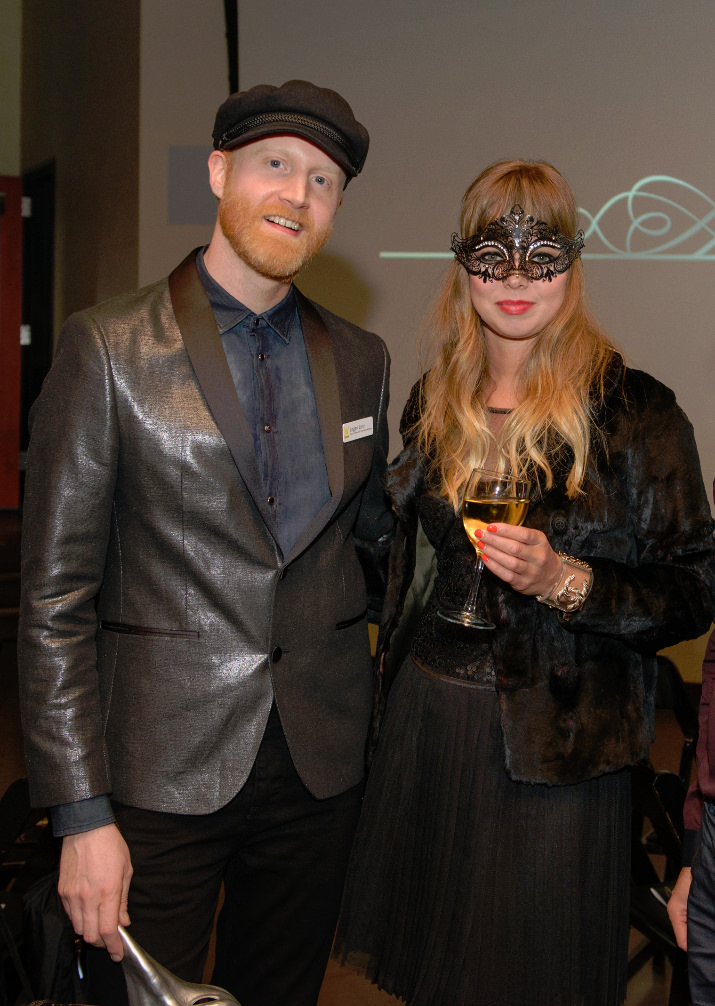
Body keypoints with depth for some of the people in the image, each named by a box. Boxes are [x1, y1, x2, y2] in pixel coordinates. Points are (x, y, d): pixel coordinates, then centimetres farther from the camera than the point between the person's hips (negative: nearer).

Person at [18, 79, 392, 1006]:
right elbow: (54, 597, -10)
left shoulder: (361, 360, 6)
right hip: (163, 778, -4)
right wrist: (81, 815, -12)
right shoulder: (107, 350, -8)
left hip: (320, 770, 4)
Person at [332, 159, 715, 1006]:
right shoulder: (434, 402, 5)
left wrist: (565, 582, -24)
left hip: (557, 744, -4)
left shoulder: (634, 412, -11)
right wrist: (388, 685, 11)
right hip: (429, 721, 5)